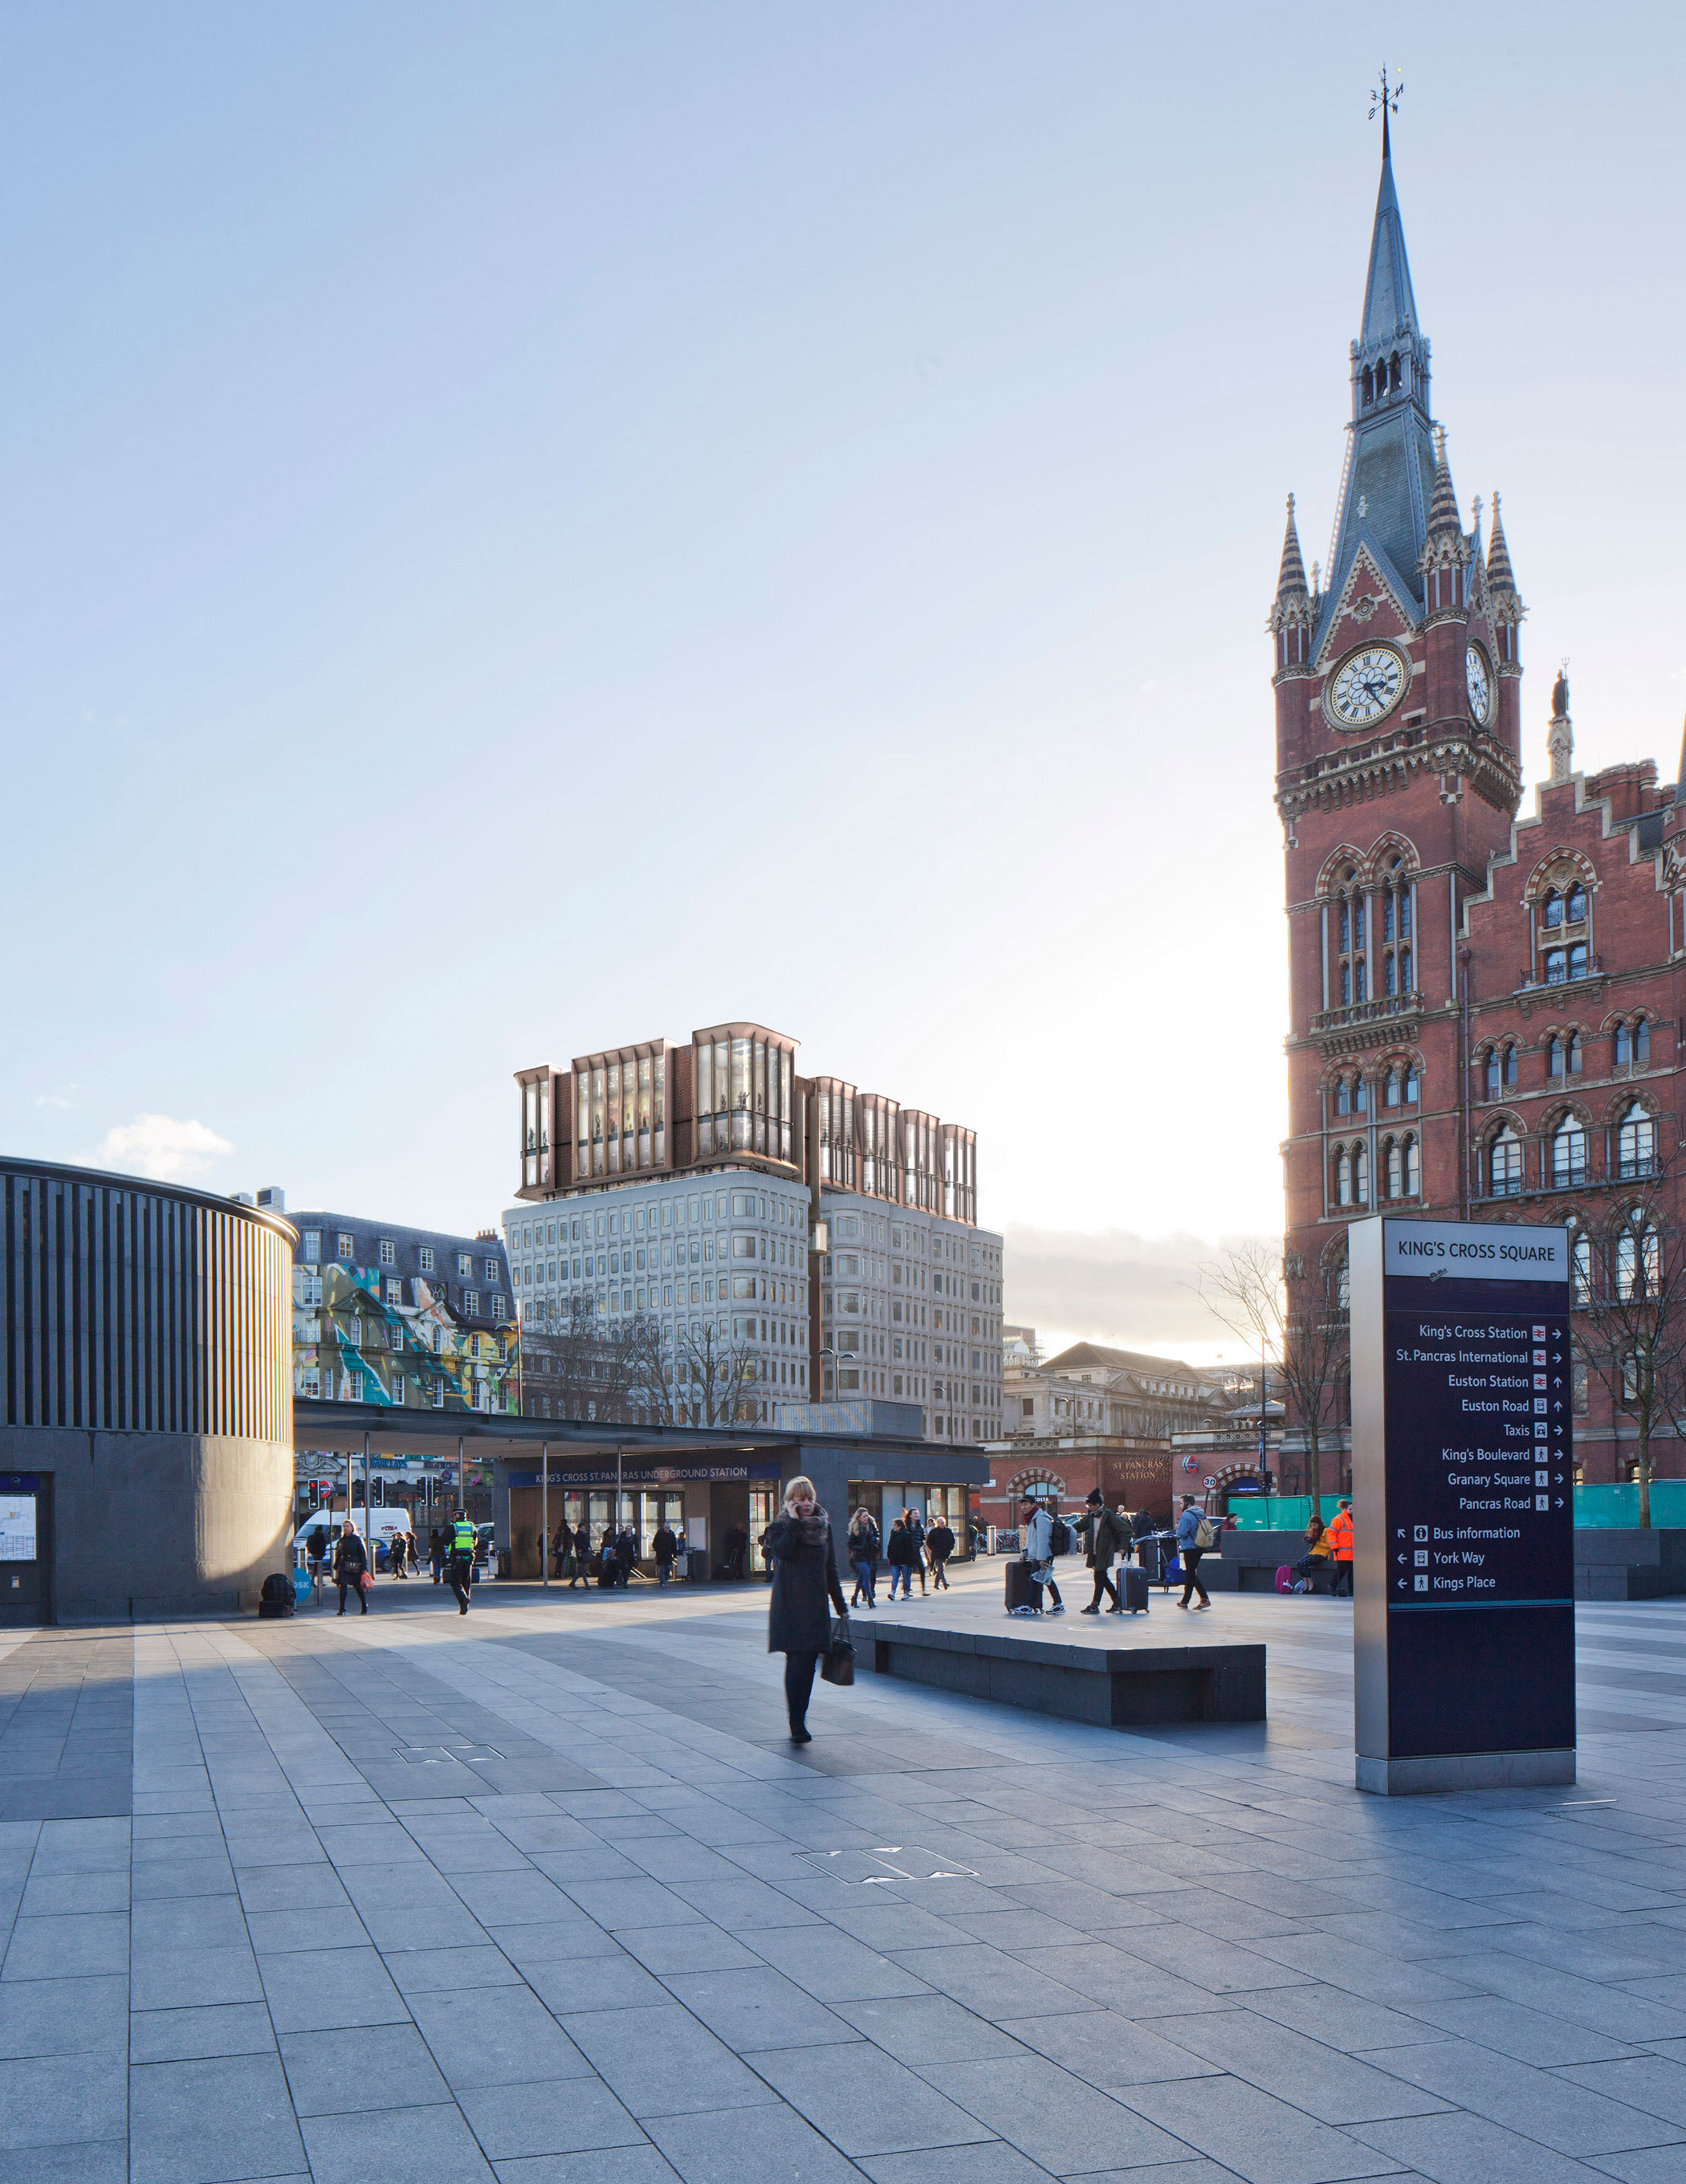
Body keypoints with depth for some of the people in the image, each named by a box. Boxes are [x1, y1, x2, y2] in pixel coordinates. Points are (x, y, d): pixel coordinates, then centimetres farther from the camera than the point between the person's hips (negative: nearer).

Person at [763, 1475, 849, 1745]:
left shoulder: (824, 1526, 12)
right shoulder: (780, 1527, 0)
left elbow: (831, 1569, 16)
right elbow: (782, 1551, -23)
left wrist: (841, 1607, 16)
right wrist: (794, 1521, -17)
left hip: (816, 1606, 4)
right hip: (790, 1606, -4)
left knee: (809, 1660, 5)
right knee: (798, 1660, -11)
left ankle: (798, 1722, 15)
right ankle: (797, 1725, -10)